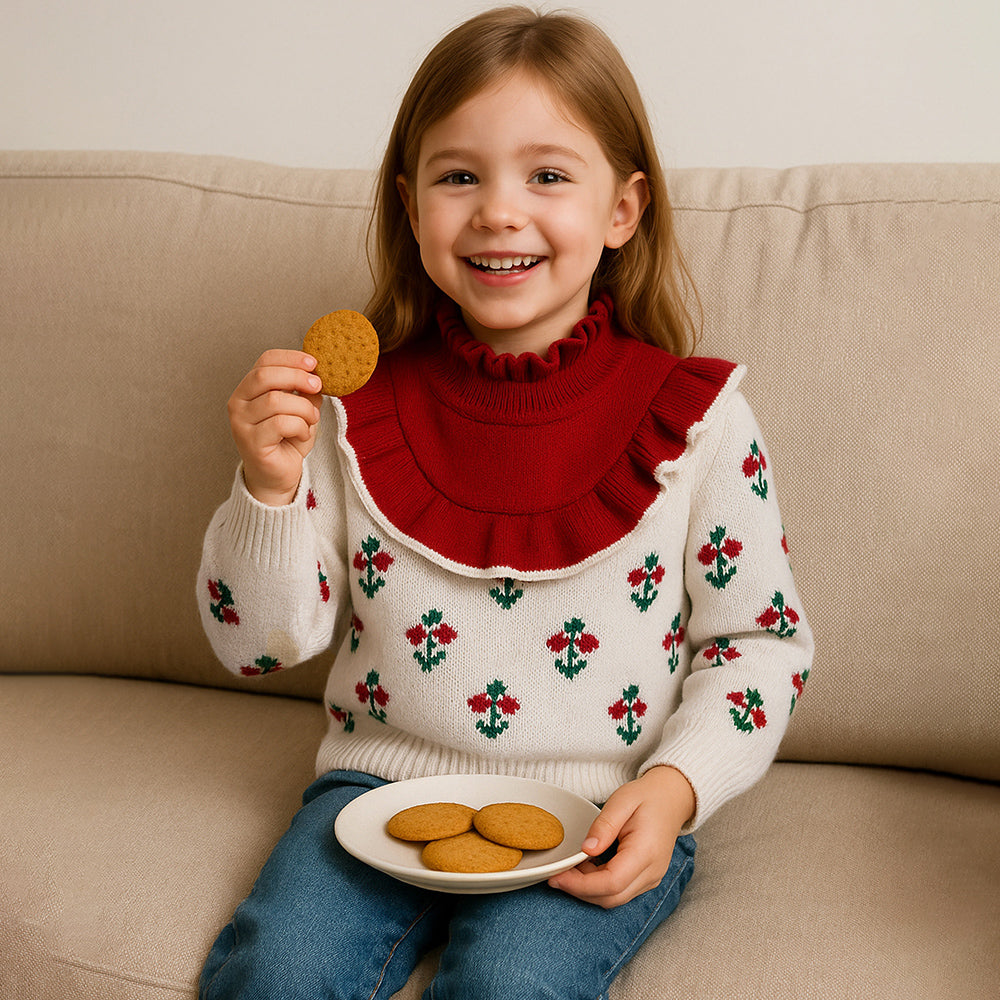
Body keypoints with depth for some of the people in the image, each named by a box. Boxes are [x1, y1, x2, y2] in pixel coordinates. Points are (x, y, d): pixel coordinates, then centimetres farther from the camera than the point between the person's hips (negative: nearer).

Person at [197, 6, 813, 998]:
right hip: (383, 782, 2)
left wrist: (675, 786, -13)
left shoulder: (693, 418, -6)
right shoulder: (354, 405, -2)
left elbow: (760, 637, 2)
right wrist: (270, 488, -17)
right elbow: (263, 640, 1)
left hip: (598, 812, -1)